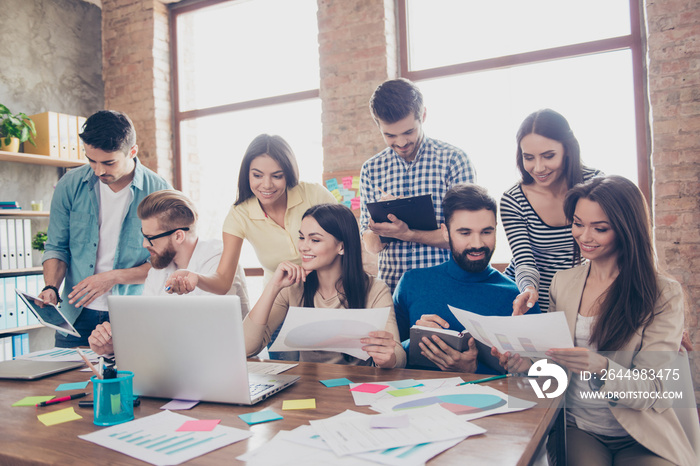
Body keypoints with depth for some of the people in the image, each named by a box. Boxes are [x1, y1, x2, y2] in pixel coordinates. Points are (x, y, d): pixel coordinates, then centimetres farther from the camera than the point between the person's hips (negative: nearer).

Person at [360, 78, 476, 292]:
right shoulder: (371, 170, 8)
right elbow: (371, 246, 9)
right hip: (391, 286, 2)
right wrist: (379, 219, -13)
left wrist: (407, 234, -15)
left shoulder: (453, 159, 0)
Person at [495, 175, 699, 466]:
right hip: (577, 429, 1)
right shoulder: (562, 283, 5)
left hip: (642, 440, -1)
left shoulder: (664, 295, -5)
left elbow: (653, 392, -10)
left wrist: (601, 367, -30)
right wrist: (530, 362, -9)